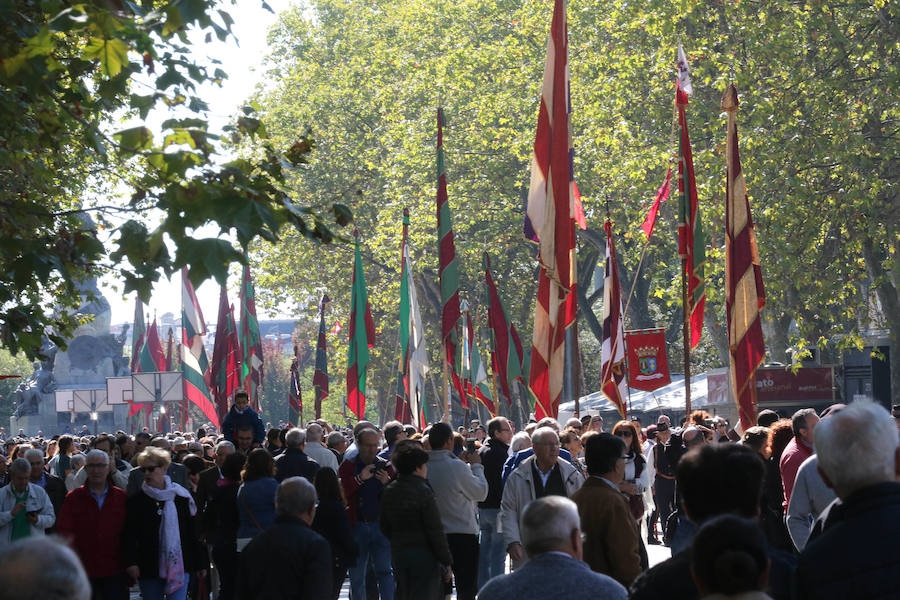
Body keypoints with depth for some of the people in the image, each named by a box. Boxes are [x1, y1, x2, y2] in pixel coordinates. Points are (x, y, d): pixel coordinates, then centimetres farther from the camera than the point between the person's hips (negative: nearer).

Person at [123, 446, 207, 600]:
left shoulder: (181, 497, 4)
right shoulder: (136, 501, 2)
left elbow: (193, 532, 8)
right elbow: (129, 535, -2)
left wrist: (200, 563, 9)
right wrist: (131, 562, -16)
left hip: (179, 566, -1)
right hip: (149, 569, 1)